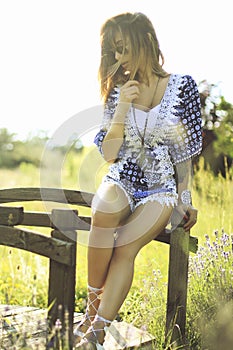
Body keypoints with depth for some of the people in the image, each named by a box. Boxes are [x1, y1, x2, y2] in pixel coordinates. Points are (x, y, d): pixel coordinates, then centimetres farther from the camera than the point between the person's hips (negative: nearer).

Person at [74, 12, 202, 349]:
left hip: (161, 190, -1)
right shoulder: (118, 91, 5)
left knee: (125, 246, -29)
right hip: (122, 182, 2)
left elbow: (186, 149, 1)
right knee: (106, 205, -35)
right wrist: (122, 107, -11)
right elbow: (109, 154, -1)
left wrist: (185, 199, -1)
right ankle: (93, 306, -21)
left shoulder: (181, 86, -1)